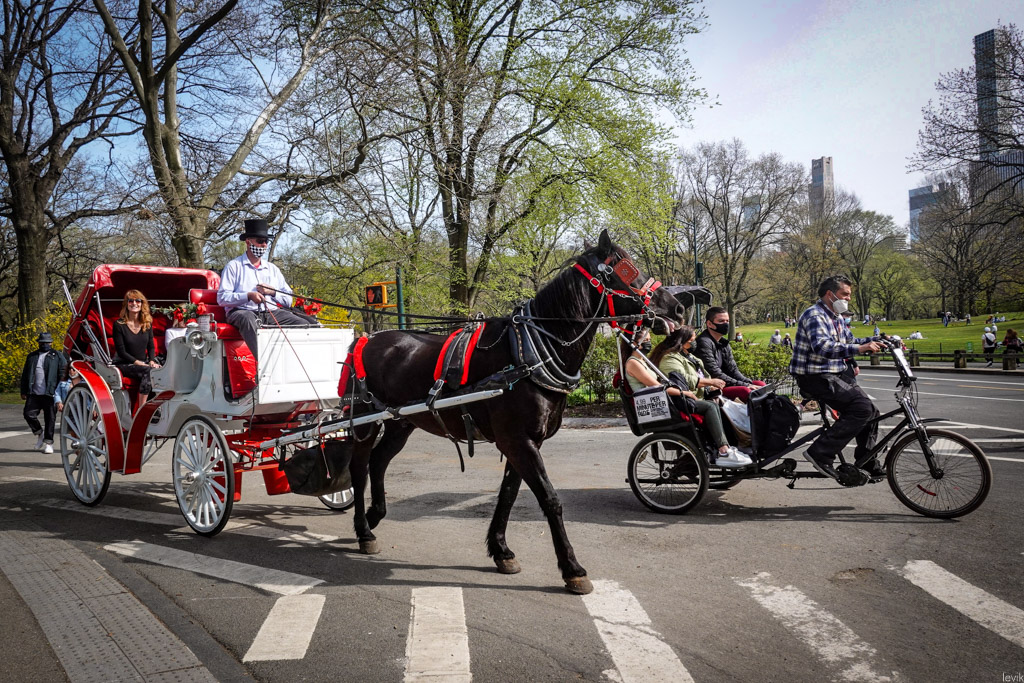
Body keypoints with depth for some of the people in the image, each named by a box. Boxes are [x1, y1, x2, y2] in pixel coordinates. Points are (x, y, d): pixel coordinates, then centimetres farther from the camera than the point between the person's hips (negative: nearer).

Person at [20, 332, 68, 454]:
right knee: (28, 414, -4)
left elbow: (63, 374, -2)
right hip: (34, 394, 4)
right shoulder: (32, 356, 17)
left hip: (50, 394, -4)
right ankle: (39, 433, 21)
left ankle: (48, 443, 10)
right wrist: (24, 391, 11)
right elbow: (25, 375, 19)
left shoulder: (57, 356, 5)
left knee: (50, 419, 0)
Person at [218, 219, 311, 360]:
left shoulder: (273, 269, 25)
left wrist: (273, 292, 0)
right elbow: (222, 298, -1)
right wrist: (248, 296, -13)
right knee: (248, 320, -41)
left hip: (272, 312, 4)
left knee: (303, 324, -21)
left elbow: (288, 300, 19)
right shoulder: (234, 266, 11)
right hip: (243, 311, -4)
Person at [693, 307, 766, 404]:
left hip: (721, 385, 10)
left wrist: (749, 383, -5)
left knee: (761, 385, 0)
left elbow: (732, 370, 14)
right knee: (745, 391, -28)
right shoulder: (704, 343, -15)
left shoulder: (723, 343, 15)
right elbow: (716, 375, -20)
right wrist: (745, 385, -18)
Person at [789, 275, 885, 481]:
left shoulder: (836, 318, 18)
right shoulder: (814, 315, -15)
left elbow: (850, 341, 27)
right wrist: (859, 349, -39)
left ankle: (867, 464, 23)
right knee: (862, 408, -23)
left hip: (836, 376, 10)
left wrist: (876, 341, 10)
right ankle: (820, 454, -21)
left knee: (871, 412, 9)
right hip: (816, 378, -10)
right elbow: (821, 346, -31)